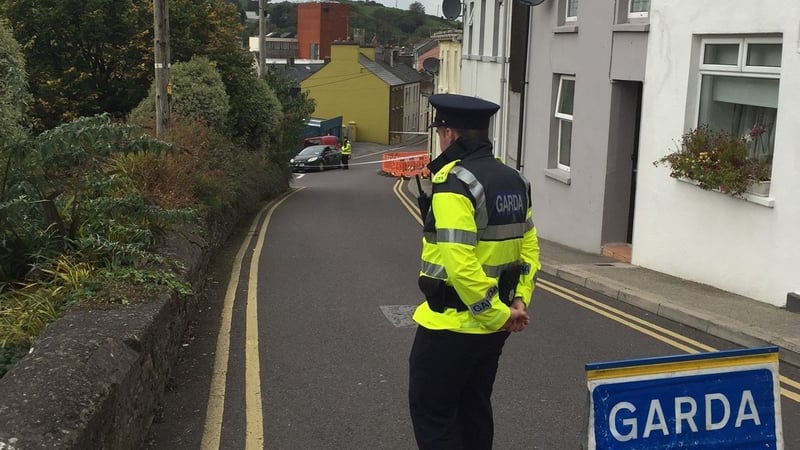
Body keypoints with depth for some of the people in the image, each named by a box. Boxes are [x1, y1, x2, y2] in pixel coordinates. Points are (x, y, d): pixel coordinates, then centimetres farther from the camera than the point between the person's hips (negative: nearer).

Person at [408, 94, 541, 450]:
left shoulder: (455, 183, -20)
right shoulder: (513, 180, 7)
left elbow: (460, 265, -28)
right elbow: (529, 247, 10)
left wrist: (499, 314, -18)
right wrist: (519, 302, 5)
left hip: (451, 324, -8)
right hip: (491, 324, 8)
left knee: (431, 412, 5)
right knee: (475, 409, 21)